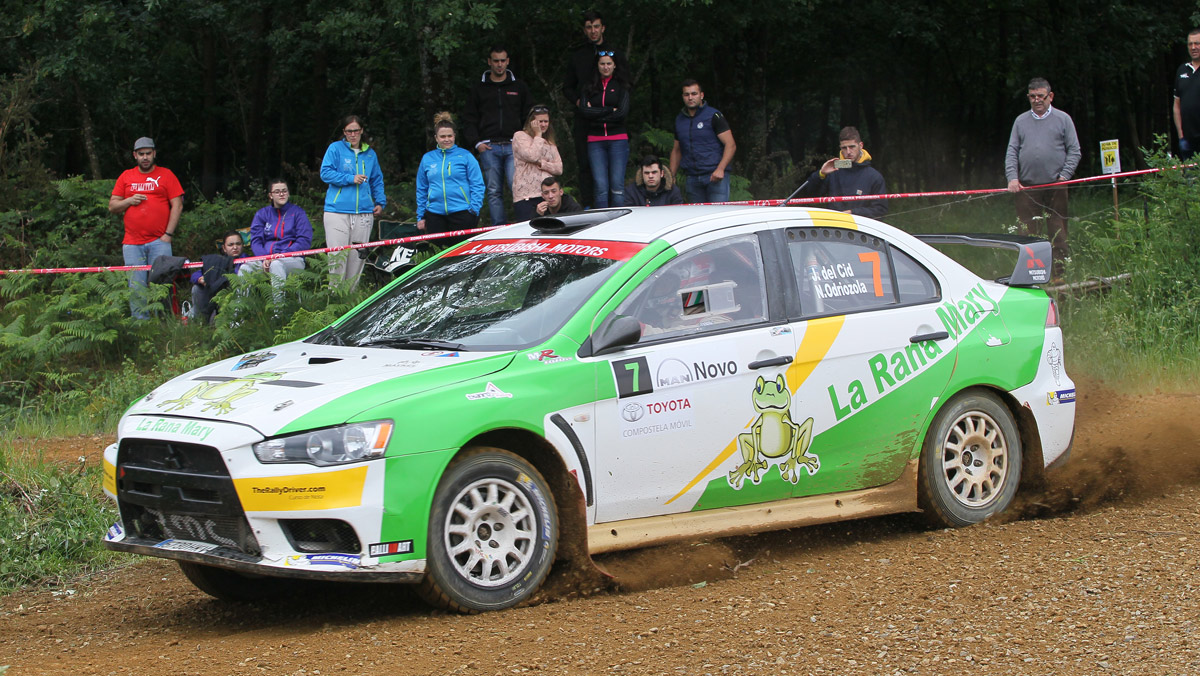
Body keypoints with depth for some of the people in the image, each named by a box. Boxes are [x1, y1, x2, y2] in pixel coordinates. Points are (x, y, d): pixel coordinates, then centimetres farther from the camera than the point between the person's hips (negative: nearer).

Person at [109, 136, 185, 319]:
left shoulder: (166, 175, 8)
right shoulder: (126, 177, 16)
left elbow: (177, 205, 3)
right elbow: (112, 206, 17)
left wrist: (168, 234, -5)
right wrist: (129, 201, -4)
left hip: (159, 241, -2)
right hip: (132, 242, 2)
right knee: (136, 287, -2)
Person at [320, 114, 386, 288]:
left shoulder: (370, 154, 17)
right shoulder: (335, 148, 6)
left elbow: (377, 181, 25)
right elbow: (326, 173, -3)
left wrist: (380, 202, 13)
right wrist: (351, 179, -10)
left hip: (363, 213, 4)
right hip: (337, 212, -4)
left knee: (357, 257, 1)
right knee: (338, 256, -11)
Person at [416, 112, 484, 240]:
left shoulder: (465, 156, 3)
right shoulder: (427, 159, 11)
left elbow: (477, 185, 1)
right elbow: (421, 190, 16)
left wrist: (474, 209, -9)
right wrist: (420, 216, 13)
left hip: (462, 213, -3)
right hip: (435, 214, 3)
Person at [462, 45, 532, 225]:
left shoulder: (519, 87, 15)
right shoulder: (479, 88, 14)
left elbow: (528, 116, 17)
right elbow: (469, 120, 14)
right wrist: (476, 143, 1)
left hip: (513, 146, -1)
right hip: (488, 147, 1)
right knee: (494, 191, -2)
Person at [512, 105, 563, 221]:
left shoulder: (549, 142, 23)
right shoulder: (520, 136, 5)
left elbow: (559, 169, 11)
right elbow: (532, 156, -14)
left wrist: (541, 163, -6)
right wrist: (538, 135, -1)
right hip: (526, 196, -5)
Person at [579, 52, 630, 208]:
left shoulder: (621, 86, 7)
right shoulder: (590, 87, 11)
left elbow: (622, 113, -6)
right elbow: (583, 111, -3)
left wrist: (596, 113, -4)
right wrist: (610, 110, -8)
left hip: (617, 139, -1)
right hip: (595, 140, 1)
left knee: (617, 186, -6)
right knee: (600, 186, -5)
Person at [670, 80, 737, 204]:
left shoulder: (713, 116, -1)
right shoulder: (680, 119, 15)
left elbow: (731, 145, -6)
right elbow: (676, 150, 24)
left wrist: (720, 169, -19)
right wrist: (670, 176, 14)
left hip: (715, 176, -5)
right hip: (691, 178, 5)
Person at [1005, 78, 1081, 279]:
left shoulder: (1062, 119, 8)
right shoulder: (1021, 121, 14)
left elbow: (1074, 151, 6)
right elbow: (1012, 152, 11)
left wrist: (1065, 175, -7)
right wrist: (1012, 177, -4)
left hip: (1055, 186, -2)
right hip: (1027, 186, 2)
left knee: (1058, 232, -3)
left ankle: (1060, 274, -1)